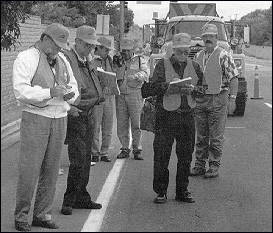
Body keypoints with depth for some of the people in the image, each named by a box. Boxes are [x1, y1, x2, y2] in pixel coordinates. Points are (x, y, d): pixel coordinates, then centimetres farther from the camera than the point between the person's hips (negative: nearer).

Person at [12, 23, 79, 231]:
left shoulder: (62, 60, 16)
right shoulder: (26, 58, -5)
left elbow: (74, 85, 20)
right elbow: (20, 90, -16)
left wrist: (70, 93, -5)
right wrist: (50, 93, -25)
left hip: (59, 119, 6)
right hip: (35, 118, -6)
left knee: (51, 170, 9)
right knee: (29, 169, -5)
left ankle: (43, 214, 18)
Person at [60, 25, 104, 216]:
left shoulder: (87, 62, 17)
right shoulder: (66, 59, -12)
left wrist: (97, 97, 14)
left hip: (88, 115, 9)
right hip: (74, 115, -9)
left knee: (86, 159, 13)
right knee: (78, 160, -10)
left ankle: (81, 198, 23)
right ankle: (69, 201, 1)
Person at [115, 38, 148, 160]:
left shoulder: (139, 60, 7)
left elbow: (145, 74, -8)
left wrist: (135, 76, -28)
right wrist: (117, 81, -2)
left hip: (135, 95, -3)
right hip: (120, 95, 3)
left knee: (136, 124, -3)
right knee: (121, 124, 1)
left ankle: (137, 150, 3)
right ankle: (125, 149, 11)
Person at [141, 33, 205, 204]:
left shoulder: (194, 66, 12)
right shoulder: (163, 65, 0)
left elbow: (202, 88, 13)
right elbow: (152, 88, -7)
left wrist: (192, 89, -7)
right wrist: (169, 86, -22)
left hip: (187, 115, 3)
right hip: (166, 115, -3)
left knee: (186, 156, 6)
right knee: (161, 154, -3)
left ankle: (182, 191, 17)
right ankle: (161, 192, 8)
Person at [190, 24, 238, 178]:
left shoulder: (223, 56, -6)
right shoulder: (199, 56, 12)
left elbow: (233, 78, -9)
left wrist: (232, 98, -14)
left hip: (218, 100, -5)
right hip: (200, 100, 6)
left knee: (216, 136, 1)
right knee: (201, 136, 11)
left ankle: (214, 167, 8)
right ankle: (200, 165, 18)